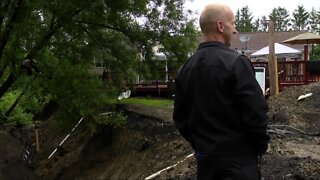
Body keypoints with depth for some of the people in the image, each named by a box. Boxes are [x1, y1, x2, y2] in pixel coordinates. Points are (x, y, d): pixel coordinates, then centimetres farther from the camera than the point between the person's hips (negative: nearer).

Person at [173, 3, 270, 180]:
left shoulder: (185, 68, 4)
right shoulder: (236, 62, -16)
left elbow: (180, 116, 8)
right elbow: (256, 112, -19)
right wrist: (261, 145, -3)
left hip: (204, 156, 7)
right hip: (238, 156, -6)